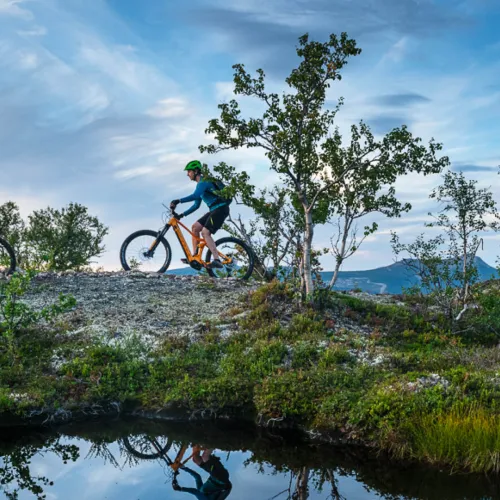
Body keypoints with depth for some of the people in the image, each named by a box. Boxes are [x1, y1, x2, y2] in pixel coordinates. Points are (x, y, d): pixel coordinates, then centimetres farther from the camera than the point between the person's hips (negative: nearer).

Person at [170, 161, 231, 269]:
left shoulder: (204, 181, -12)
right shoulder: (200, 184, 20)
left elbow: (195, 195, -31)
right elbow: (196, 205, 23)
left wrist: (178, 201, -34)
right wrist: (182, 215, 15)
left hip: (221, 209, -10)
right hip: (214, 210, 10)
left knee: (205, 232, -19)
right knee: (195, 227, 7)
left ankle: (217, 260, -25)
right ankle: (195, 256, 7)